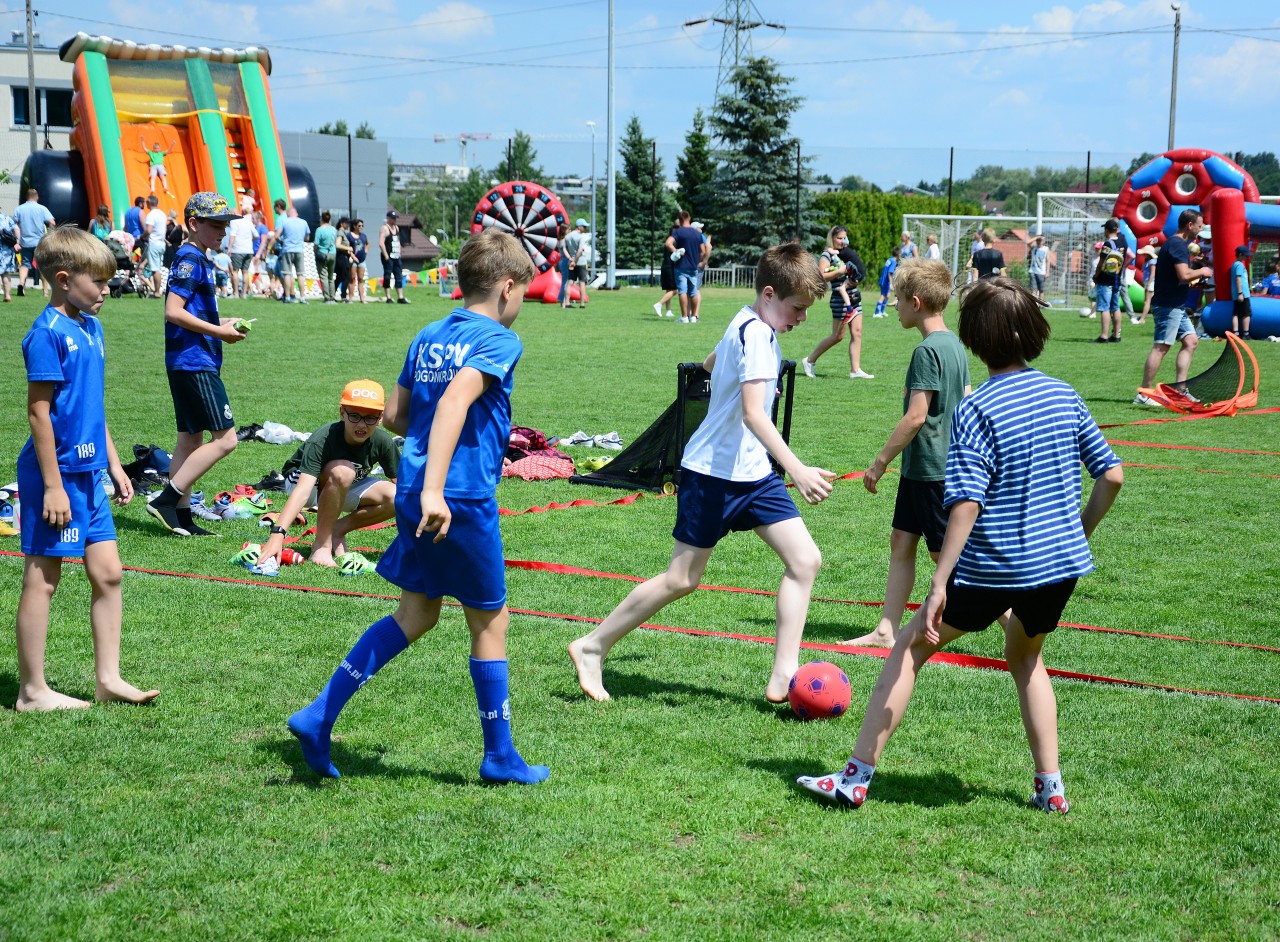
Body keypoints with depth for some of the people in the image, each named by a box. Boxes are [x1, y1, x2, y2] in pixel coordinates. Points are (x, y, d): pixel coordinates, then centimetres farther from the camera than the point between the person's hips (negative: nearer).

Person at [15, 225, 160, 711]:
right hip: (56, 473, -8)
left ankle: (108, 677, 18)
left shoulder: (90, 328, 10)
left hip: (88, 472, 8)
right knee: (42, 579, 2)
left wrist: (114, 464, 19)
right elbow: (39, 412, -17)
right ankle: (32, 691, 11)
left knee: (107, 572, 9)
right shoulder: (48, 334, -16)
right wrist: (53, 485, -19)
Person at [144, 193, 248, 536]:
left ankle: (182, 517, 14)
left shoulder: (198, 259, 18)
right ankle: (166, 501, -9)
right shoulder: (191, 259, -12)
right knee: (224, 439, -11)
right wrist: (218, 332, -15)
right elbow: (173, 312, -20)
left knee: (190, 440, 12)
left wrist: (221, 323, 11)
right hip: (195, 363, -11)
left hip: (186, 363, 11)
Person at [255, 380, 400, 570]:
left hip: (345, 488, 5)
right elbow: (303, 489, -46)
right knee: (342, 471, -37)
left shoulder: (382, 441, -22)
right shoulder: (322, 440, -35)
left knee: (396, 499, -21)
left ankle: (336, 531, -1)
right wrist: (277, 533, -57)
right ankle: (321, 544, -22)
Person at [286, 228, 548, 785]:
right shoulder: (499, 341, -11)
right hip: (461, 499, -7)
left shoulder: (428, 337, 13)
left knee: (416, 616, 17)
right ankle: (499, 756, 19)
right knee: (490, 621, 8)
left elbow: (395, 415, 17)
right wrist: (434, 488, -34)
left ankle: (319, 716, 11)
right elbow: (455, 400, -27)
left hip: (415, 494, 7)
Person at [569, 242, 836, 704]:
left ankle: (783, 676, -2)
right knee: (682, 579, -1)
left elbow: (709, 363, 30)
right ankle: (591, 647, 14)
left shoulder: (748, 324, 10)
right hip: (714, 473, -9)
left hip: (753, 472, 9)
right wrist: (797, 470, -41)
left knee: (805, 560, -3)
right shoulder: (756, 334, -20)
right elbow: (753, 413, -32)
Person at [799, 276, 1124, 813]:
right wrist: (1080, 536, 20)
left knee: (909, 649, 10)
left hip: (993, 569, -6)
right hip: (1062, 565, 6)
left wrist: (940, 582, -20)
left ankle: (856, 778, 12)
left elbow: (966, 503, -22)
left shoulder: (976, 410, -14)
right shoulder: (1064, 396, 3)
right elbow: (1111, 476, 6)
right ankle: (1050, 788, 26)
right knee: (1025, 656, 30)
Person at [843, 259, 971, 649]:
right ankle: (887, 630, 16)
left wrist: (880, 462, -15)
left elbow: (916, 416, -22)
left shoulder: (928, 350, -19)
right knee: (901, 542, 12)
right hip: (921, 469, 10)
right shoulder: (955, 345, 9)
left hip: (932, 471, -10)